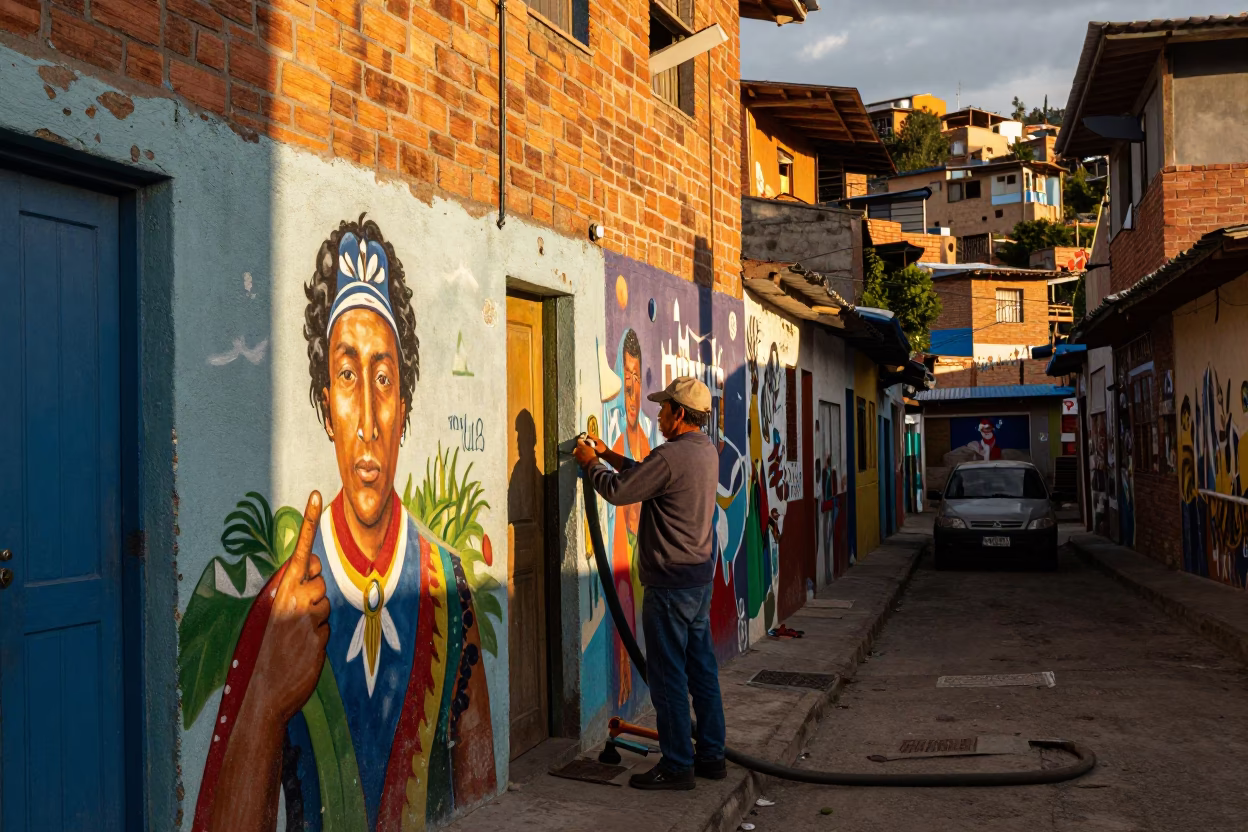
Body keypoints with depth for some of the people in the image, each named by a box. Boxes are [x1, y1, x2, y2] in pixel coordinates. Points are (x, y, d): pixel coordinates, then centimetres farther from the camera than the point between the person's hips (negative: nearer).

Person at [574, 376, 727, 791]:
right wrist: (609, 455, 24)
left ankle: (677, 765, 6)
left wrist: (591, 463, 4)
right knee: (701, 669, 14)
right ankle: (711, 756, 22)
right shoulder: (706, 450, 9)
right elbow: (651, 476, 22)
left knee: (668, 677, -1)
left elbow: (619, 491, -14)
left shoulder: (672, 455, -21)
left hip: (671, 582, -9)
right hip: (700, 574, 9)